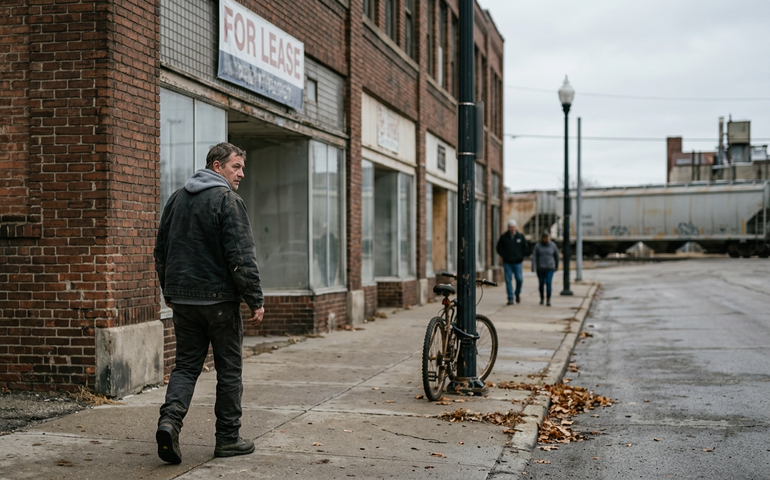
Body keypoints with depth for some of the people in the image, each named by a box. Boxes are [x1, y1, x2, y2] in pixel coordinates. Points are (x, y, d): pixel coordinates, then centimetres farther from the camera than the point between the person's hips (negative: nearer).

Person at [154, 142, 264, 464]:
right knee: (229, 370, 6)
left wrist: (169, 292, 26)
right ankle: (228, 438, 12)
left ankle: (169, 419, -11)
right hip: (219, 298, -6)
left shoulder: (177, 198, 12)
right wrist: (256, 300, -11)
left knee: (186, 365, 11)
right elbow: (241, 256, -17)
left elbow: (161, 251, 18)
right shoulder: (227, 200, -11)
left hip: (182, 298, 6)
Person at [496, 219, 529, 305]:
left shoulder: (520, 236, 5)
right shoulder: (503, 237, 3)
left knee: (519, 279, -4)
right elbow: (499, 248, 7)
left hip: (517, 262, 0)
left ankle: (518, 293, 23)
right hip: (507, 263, 0)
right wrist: (505, 256, -3)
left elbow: (526, 248, 12)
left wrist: (521, 256, 3)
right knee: (508, 280, -4)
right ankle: (510, 298, 0)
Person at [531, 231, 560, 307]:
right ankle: (541, 298, 32)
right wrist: (533, 268, -20)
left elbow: (556, 256, 10)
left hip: (550, 268, -1)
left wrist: (557, 266, 19)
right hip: (540, 268, 1)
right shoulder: (537, 246, -5)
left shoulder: (553, 245, -3)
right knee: (541, 283, 10)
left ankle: (548, 300, -13)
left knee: (548, 283, -13)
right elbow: (534, 257, -10)